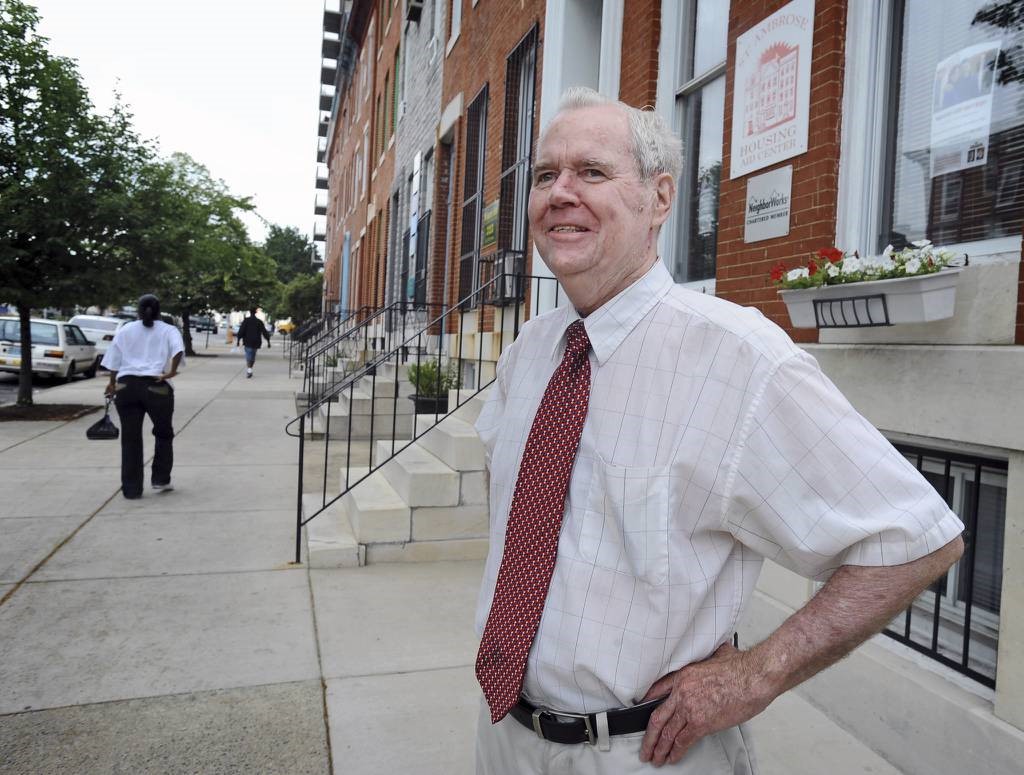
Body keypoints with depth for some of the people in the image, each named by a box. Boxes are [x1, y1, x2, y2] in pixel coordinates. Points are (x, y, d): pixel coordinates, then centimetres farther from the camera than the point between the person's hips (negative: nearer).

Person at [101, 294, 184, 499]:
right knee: (163, 434, 17)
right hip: (157, 388, -2)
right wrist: (171, 372, -13)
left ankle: (131, 489, 9)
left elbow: (114, 361, 11)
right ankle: (160, 480, 17)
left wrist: (112, 384, 17)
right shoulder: (169, 330, 9)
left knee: (130, 438, 6)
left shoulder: (124, 330, 16)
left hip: (126, 386, 2)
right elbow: (178, 350, -12)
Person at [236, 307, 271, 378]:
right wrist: (268, 341, 2)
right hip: (256, 343, 3)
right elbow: (264, 332, 1)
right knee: (253, 357, 17)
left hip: (248, 343, -3)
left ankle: (249, 369, -30)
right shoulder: (259, 322, 4)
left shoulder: (246, 321, -3)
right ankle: (249, 371, 25)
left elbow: (241, 331, -8)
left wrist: (238, 340, -6)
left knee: (248, 357, -8)